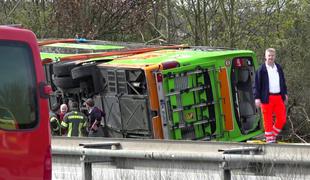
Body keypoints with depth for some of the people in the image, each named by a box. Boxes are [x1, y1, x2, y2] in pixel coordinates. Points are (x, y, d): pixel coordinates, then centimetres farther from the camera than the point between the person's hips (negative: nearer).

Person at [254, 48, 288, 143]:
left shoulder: (278, 68, 12)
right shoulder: (261, 70, -4)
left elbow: (283, 81, 22)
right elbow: (257, 84, -6)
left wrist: (285, 93, 18)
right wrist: (257, 98, -12)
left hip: (279, 97, 5)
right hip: (267, 98, -5)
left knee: (282, 119, 3)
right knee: (268, 121, 0)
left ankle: (274, 134, 22)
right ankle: (269, 139, 9)